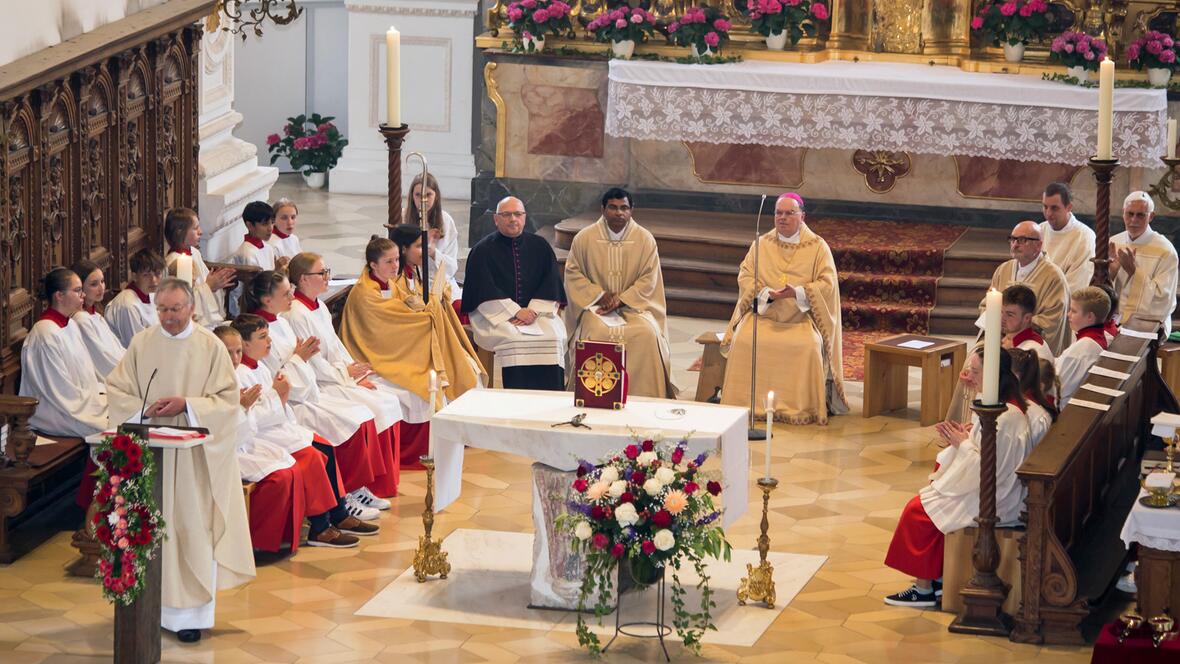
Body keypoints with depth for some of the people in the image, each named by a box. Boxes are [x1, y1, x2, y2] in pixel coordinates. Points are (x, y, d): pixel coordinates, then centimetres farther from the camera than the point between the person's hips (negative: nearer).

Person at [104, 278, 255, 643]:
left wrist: (187, 405, -17)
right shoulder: (141, 344, 4)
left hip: (194, 456, -2)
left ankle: (190, 612, 2)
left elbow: (227, 398, -3)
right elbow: (117, 390, 6)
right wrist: (146, 409, -12)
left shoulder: (211, 347, -1)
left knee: (192, 528, -3)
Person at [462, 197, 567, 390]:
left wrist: (534, 311, -9)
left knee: (554, 338, -27)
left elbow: (550, 286, 7)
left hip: (536, 310, 3)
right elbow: (485, 291, -5)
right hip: (495, 314, -3)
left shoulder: (540, 247, 13)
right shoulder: (482, 251, 4)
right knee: (514, 339, -34)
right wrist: (516, 312, -15)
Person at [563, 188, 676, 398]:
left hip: (633, 304, 0)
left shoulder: (645, 239, 2)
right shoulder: (584, 238, 2)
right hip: (595, 305, 0)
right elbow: (573, 273, 3)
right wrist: (599, 295, -11)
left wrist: (621, 299, -13)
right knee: (598, 333, -33)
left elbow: (649, 280, 0)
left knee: (646, 334, -29)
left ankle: (643, 397, -21)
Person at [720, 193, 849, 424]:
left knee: (808, 346, -33)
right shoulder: (762, 244, 11)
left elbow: (827, 284, -4)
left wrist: (796, 293, -21)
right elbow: (745, 277, 4)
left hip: (801, 316, -2)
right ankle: (744, 404, -17)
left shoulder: (818, 247, 4)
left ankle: (802, 408, -21)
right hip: (763, 313, 2)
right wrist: (768, 294, -15)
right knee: (744, 341, -27)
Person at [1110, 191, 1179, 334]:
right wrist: (1111, 272, -10)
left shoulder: (1165, 251, -6)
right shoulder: (1113, 244, 9)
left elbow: (1162, 297, -10)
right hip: (1116, 321, 4)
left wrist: (1134, 271, -17)